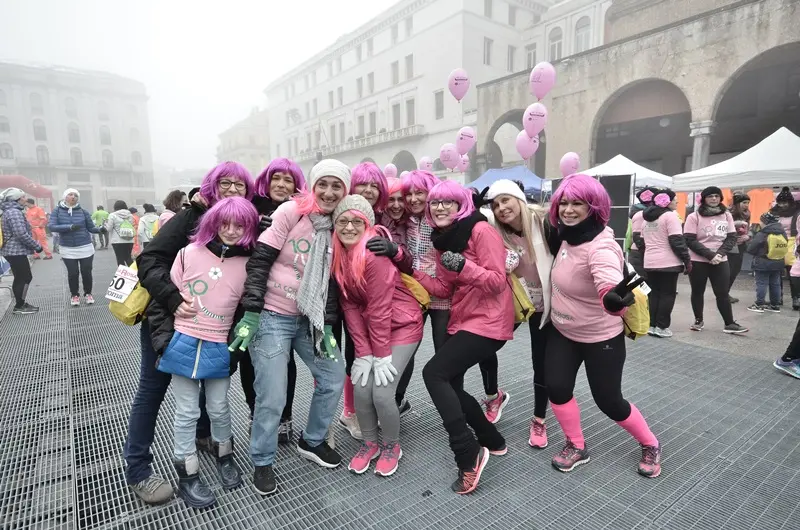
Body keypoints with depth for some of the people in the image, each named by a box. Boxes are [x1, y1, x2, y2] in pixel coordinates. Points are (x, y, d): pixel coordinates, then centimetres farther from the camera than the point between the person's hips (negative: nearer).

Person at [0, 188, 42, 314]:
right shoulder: (14, 212, -17)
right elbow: (22, 234, -24)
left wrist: (34, 245, 20)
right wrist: (37, 246, -14)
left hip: (12, 250, 10)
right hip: (16, 251, -10)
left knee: (20, 278, 15)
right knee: (25, 277, -3)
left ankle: (20, 304, 23)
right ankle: (18, 307, 4)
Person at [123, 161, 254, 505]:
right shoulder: (191, 217, -16)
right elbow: (149, 260, -20)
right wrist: (174, 300, -31)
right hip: (167, 318, -5)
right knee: (152, 390, 6)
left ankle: (203, 434, 44)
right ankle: (137, 471, 21)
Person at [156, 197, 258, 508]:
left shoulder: (249, 265, -3)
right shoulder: (190, 253, -5)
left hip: (219, 348, 1)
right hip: (183, 343, 0)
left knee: (219, 408, 11)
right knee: (187, 413, 8)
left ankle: (224, 457, 38)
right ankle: (188, 477, 25)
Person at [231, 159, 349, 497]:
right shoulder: (291, 211, -11)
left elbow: (332, 282, 7)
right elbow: (259, 260, -13)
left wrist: (328, 325, -1)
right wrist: (251, 312, -18)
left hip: (310, 319, 6)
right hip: (272, 317, -6)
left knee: (334, 380, 9)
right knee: (272, 397, -3)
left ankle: (312, 441, 34)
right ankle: (262, 462, 24)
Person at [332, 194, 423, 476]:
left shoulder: (375, 253, -24)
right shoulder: (338, 253, -4)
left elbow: (379, 308, -22)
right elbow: (349, 305, -6)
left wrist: (381, 355, -17)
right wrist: (363, 352, -9)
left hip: (402, 325, -5)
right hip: (369, 329, 6)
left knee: (381, 393, -10)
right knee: (361, 390, -2)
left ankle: (391, 446, 21)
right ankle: (369, 442, 27)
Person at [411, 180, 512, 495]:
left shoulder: (481, 230, -14)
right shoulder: (443, 239, 11)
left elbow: (496, 281, -19)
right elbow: (444, 289, 8)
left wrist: (463, 266, -34)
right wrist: (412, 271, -2)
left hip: (488, 322, -9)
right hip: (463, 321, 9)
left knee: (433, 373, -16)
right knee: (449, 385, 11)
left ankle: (469, 455, -6)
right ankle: (493, 441, 32)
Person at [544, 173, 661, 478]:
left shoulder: (601, 246, -30)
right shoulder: (568, 235, -7)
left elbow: (609, 283, -52)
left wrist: (614, 298, -71)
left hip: (601, 337, -6)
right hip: (563, 331, 6)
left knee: (608, 401, 5)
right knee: (556, 387, -1)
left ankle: (650, 445, 36)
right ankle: (576, 447, 24)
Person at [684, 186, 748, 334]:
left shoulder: (726, 215, 6)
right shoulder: (694, 216, -7)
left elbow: (732, 238, 4)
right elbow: (690, 240, -12)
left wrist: (720, 254, -13)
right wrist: (710, 255, -18)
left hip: (720, 261, 3)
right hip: (698, 261, -2)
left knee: (723, 293, 4)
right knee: (697, 292, 8)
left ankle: (730, 324, 13)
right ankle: (698, 320, 23)